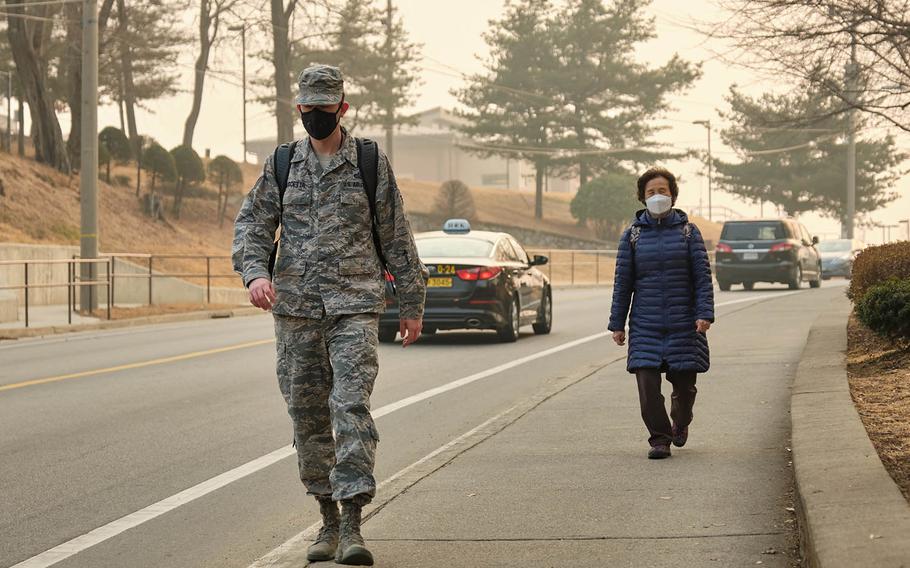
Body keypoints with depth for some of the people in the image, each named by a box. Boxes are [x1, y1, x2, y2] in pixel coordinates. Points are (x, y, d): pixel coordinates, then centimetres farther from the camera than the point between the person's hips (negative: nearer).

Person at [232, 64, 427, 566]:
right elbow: (252, 224, 7)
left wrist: (412, 305, 8)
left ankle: (352, 525, -17)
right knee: (307, 415, 7)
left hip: (355, 305, -3)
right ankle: (328, 519, 19)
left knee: (351, 405, -15)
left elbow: (397, 238, 8)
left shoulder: (371, 163, 5)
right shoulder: (280, 166, 10)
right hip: (295, 307, 3)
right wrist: (255, 273, -14)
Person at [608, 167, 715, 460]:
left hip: (684, 323, 0)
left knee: (684, 382, 6)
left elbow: (703, 276, 0)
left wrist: (704, 314, -12)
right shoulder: (633, 234, 5)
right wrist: (617, 323, 4)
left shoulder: (688, 231, 3)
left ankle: (680, 423, 36)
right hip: (645, 324, 0)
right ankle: (659, 439, 0)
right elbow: (622, 281, 7)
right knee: (647, 383, -11)